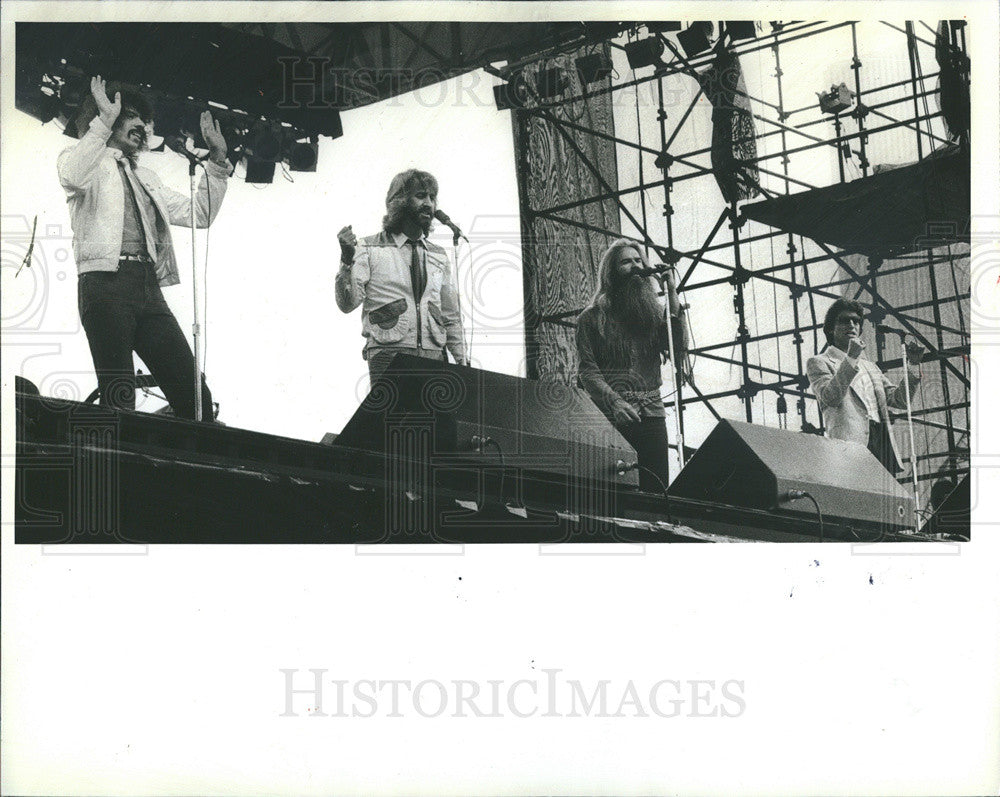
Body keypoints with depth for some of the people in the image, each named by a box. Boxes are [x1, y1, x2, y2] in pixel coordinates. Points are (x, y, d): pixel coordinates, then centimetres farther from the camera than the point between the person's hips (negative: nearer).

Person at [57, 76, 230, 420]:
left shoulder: (146, 179, 33)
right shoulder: (91, 162, 13)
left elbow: (200, 214, 28)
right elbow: (73, 176, -14)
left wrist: (216, 161, 22)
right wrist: (104, 120, -13)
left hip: (149, 289, 6)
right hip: (106, 280, -6)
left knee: (194, 394, -5)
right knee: (119, 398, -16)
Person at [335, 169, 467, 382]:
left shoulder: (438, 256, 18)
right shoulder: (370, 249, 5)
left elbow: (451, 317, 22)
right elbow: (347, 303, -5)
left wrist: (462, 365, 14)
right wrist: (347, 260, -20)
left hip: (434, 357, 4)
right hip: (389, 355, -4)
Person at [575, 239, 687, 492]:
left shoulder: (654, 312, 17)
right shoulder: (592, 317, 6)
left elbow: (679, 347, 1)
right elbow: (587, 369, -1)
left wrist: (672, 294, -2)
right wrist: (614, 402, -16)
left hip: (651, 412, 3)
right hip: (611, 416, -3)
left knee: (656, 490, -4)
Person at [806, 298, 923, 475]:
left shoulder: (870, 367, 31)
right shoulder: (818, 362, 11)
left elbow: (900, 400, 22)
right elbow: (830, 397, -9)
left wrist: (914, 364, 11)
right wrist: (851, 357, -13)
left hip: (883, 443, 7)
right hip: (849, 445, -6)